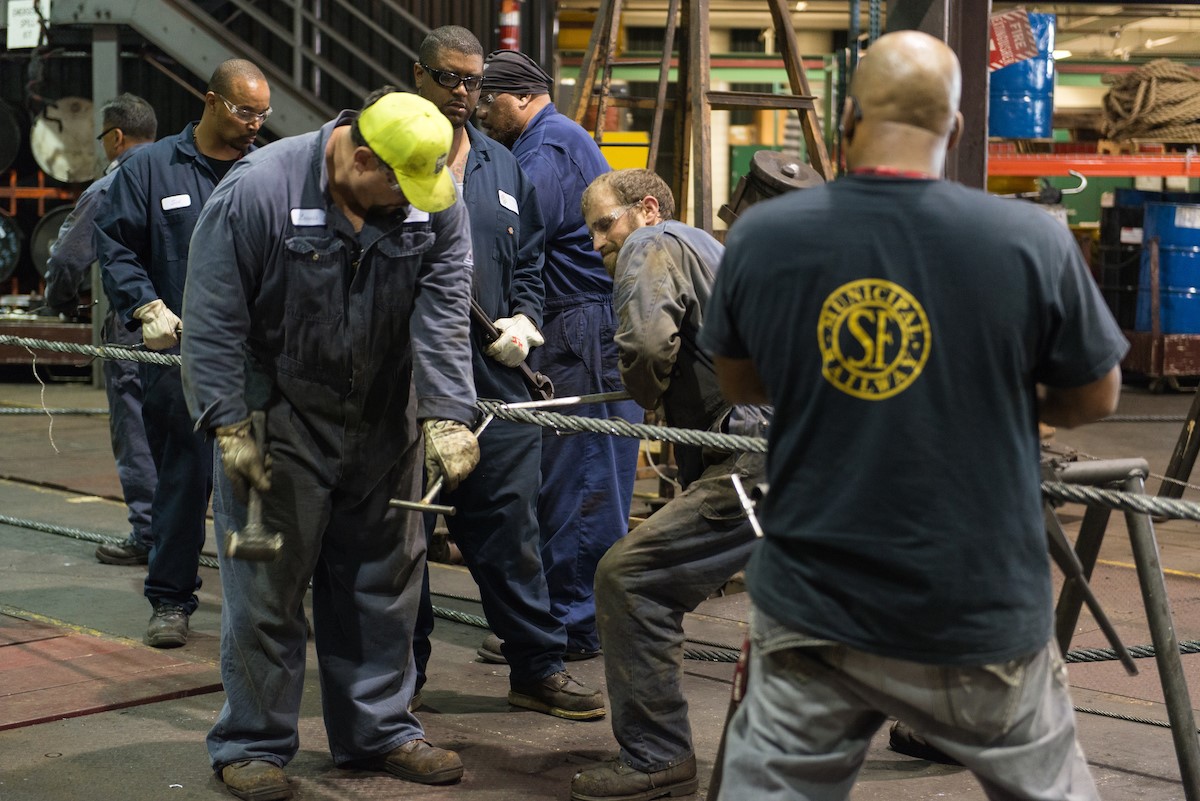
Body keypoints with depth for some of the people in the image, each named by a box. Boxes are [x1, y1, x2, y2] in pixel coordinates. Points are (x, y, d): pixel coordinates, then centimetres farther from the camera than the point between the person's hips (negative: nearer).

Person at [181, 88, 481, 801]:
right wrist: (231, 427, -18)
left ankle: (380, 729, 27)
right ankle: (253, 744, 15)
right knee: (268, 585, 1)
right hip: (279, 418, -4)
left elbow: (443, 316, -10)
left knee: (384, 580, 12)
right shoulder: (259, 190, -19)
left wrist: (446, 418, -21)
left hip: (384, 422, 4)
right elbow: (215, 319, -16)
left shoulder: (437, 204, -7)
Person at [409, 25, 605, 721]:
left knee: (510, 520, 5)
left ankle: (539, 668, 11)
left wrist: (523, 318, 5)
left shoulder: (503, 168, 17)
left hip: (493, 373, 4)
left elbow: (530, 259, 22)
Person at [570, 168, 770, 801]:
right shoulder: (707, 250, 30)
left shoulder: (654, 246, 0)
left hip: (764, 460, -10)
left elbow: (647, 341, -18)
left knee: (627, 576, -11)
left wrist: (647, 394, 0)